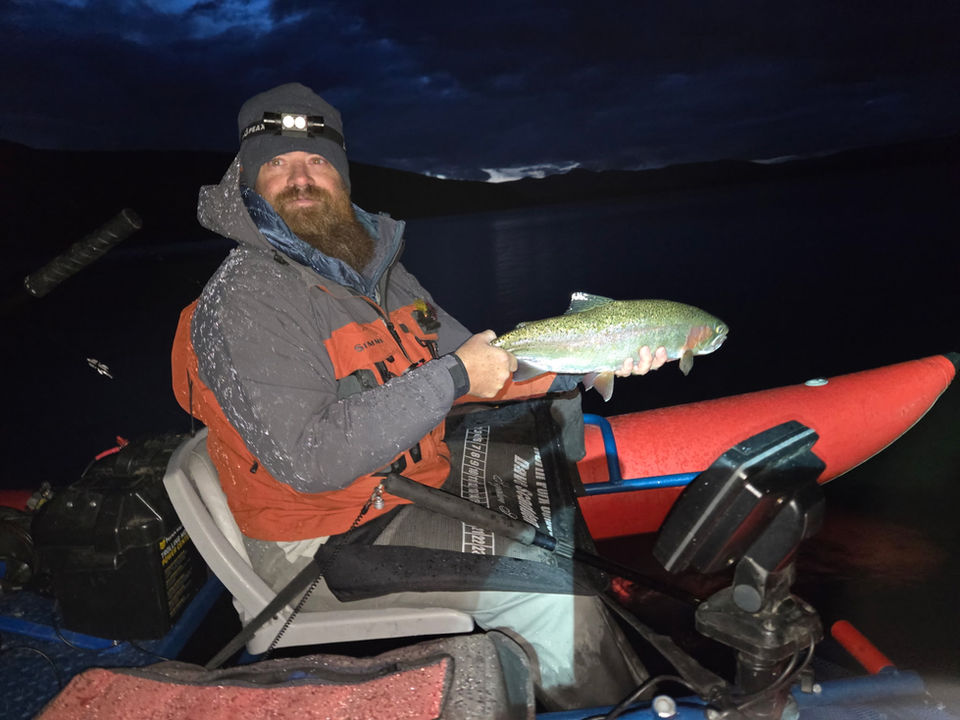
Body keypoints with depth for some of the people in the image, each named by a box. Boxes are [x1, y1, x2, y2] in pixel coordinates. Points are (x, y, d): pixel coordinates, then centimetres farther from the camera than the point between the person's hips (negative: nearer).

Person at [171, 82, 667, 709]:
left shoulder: (375, 268, 5)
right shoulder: (245, 301, -21)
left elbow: (468, 360, 7)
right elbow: (310, 459, -30)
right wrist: (452, 376, -27)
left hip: (415, 491, 9)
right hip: (323, 546, -8)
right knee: (548, 585, -15)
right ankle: (623, 702, 14)